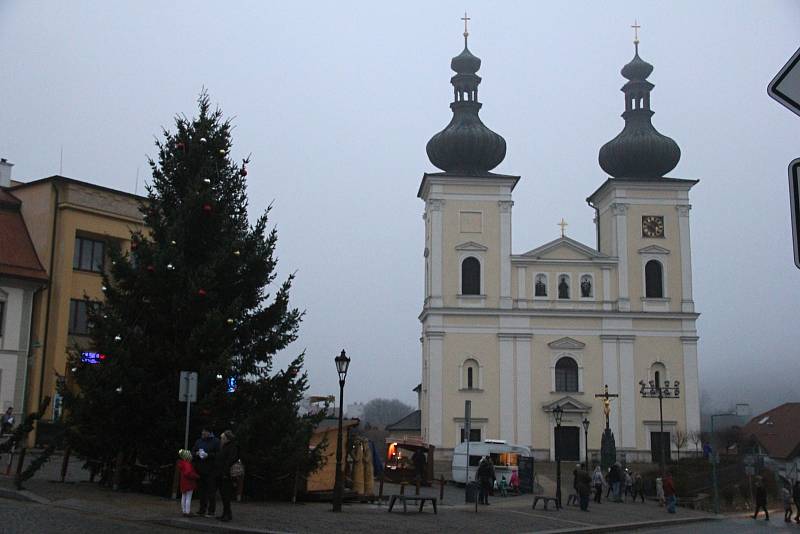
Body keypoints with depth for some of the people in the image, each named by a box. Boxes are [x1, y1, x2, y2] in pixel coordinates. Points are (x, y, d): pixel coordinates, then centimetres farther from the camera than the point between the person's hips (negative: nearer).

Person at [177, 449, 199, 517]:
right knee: (188, 498, -3)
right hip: (189, 483, -9)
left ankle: (184, 511, 25)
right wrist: (197, 476, -22)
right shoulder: (187, 464, -23)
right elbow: (188, 473, -34)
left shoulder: (182, 463, 7)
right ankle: (187, 512, -1)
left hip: (183, 483, 9)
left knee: (183, 497, 16)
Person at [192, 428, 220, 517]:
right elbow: (192, 452, 17)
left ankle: (211, 511, 1)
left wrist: (208, 455, -19)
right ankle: (202, 510, 19)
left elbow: (219, 454, -10)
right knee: (201, 490, 9)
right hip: (200, 470, 5)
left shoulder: (216, 441, -3)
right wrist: (196, 454, -5)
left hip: (211, 471, -5)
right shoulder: (198, 441, 14)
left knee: (211, 491, -4)